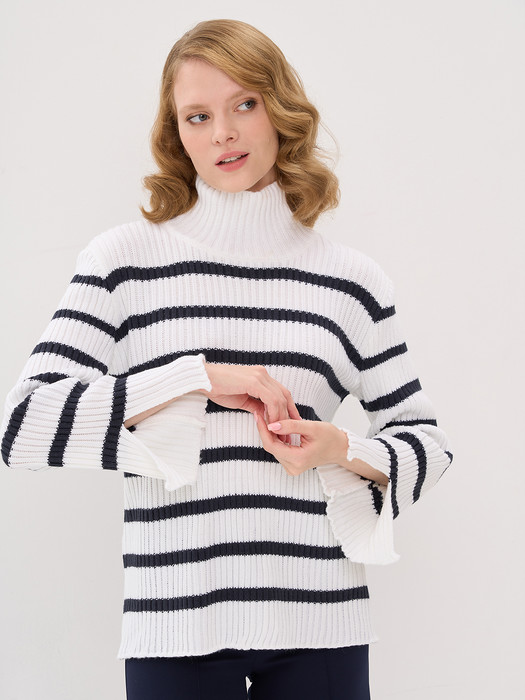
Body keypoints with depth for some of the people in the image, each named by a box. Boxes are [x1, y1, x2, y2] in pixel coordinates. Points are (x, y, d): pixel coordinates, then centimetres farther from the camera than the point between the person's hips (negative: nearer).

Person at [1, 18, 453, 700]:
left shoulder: (351, 278, 7)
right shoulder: (125, 258, 2)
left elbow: (427, 440, 14)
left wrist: (343, 450, -8)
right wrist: (202, 377, -12)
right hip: (174, 622, -1)